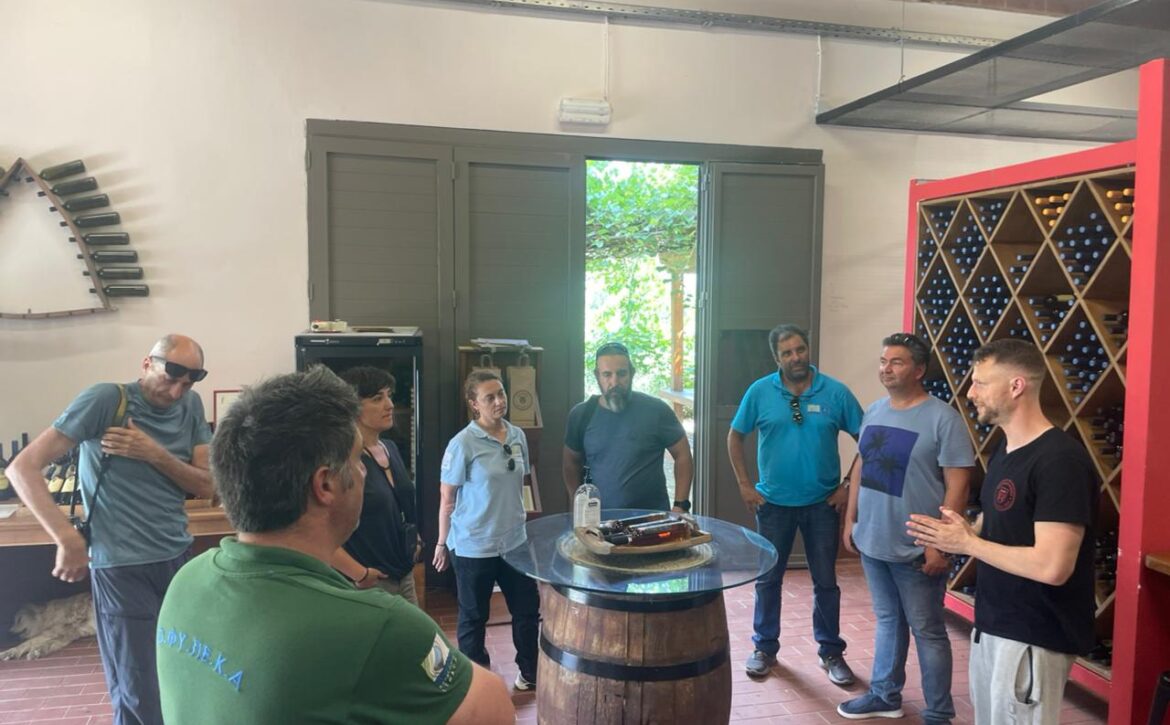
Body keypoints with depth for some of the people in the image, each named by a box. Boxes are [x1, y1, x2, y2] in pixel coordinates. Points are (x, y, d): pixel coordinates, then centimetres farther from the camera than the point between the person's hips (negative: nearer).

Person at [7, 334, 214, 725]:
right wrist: (68, 539, -21)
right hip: (122, 568, -4)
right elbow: (23, 468, -13)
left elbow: (207, 487, 1)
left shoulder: (191, 406, 3)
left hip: (179, 560, 5)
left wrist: (155, 454, -15)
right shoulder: (106, 399, -11)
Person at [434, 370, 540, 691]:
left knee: (528, 610, 15)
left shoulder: (517, 436, 0)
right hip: (474, 546, -5)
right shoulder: (462, 444, -16)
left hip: (515, 541, 5)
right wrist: (443, 543, -4)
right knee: (474, 617, 13)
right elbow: (447, 499, -9)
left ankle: (530, 672, 36)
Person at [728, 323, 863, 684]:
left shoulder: (835, 392, -7)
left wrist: (850, 487, -3)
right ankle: (765, 647, 28)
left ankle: (831, 652, 28)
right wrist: (745, 486, -1)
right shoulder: (760, 392, -7)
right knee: (768, 579, 11)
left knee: (826, 582, 11)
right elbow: (735, 437, 3)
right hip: (773, 502, 0)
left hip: (823, 503, 0)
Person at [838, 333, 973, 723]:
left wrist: (939, 543, -18)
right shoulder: (874, 411, 7)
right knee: (887, 620, 20)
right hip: (872, 542, 6)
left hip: (916, 549, -6)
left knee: (927, 631, 8)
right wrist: (850, 520, 13)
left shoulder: (942, 418, -14)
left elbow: (957, 486, -16)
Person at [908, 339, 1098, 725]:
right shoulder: (1004, 449, 8)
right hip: (991, 624, 9)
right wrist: (964, 530, -4)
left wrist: (966, 543, -19)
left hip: (1033, 637, -9)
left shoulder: (1060, 460, -23)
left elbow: (1052, 567, -29)